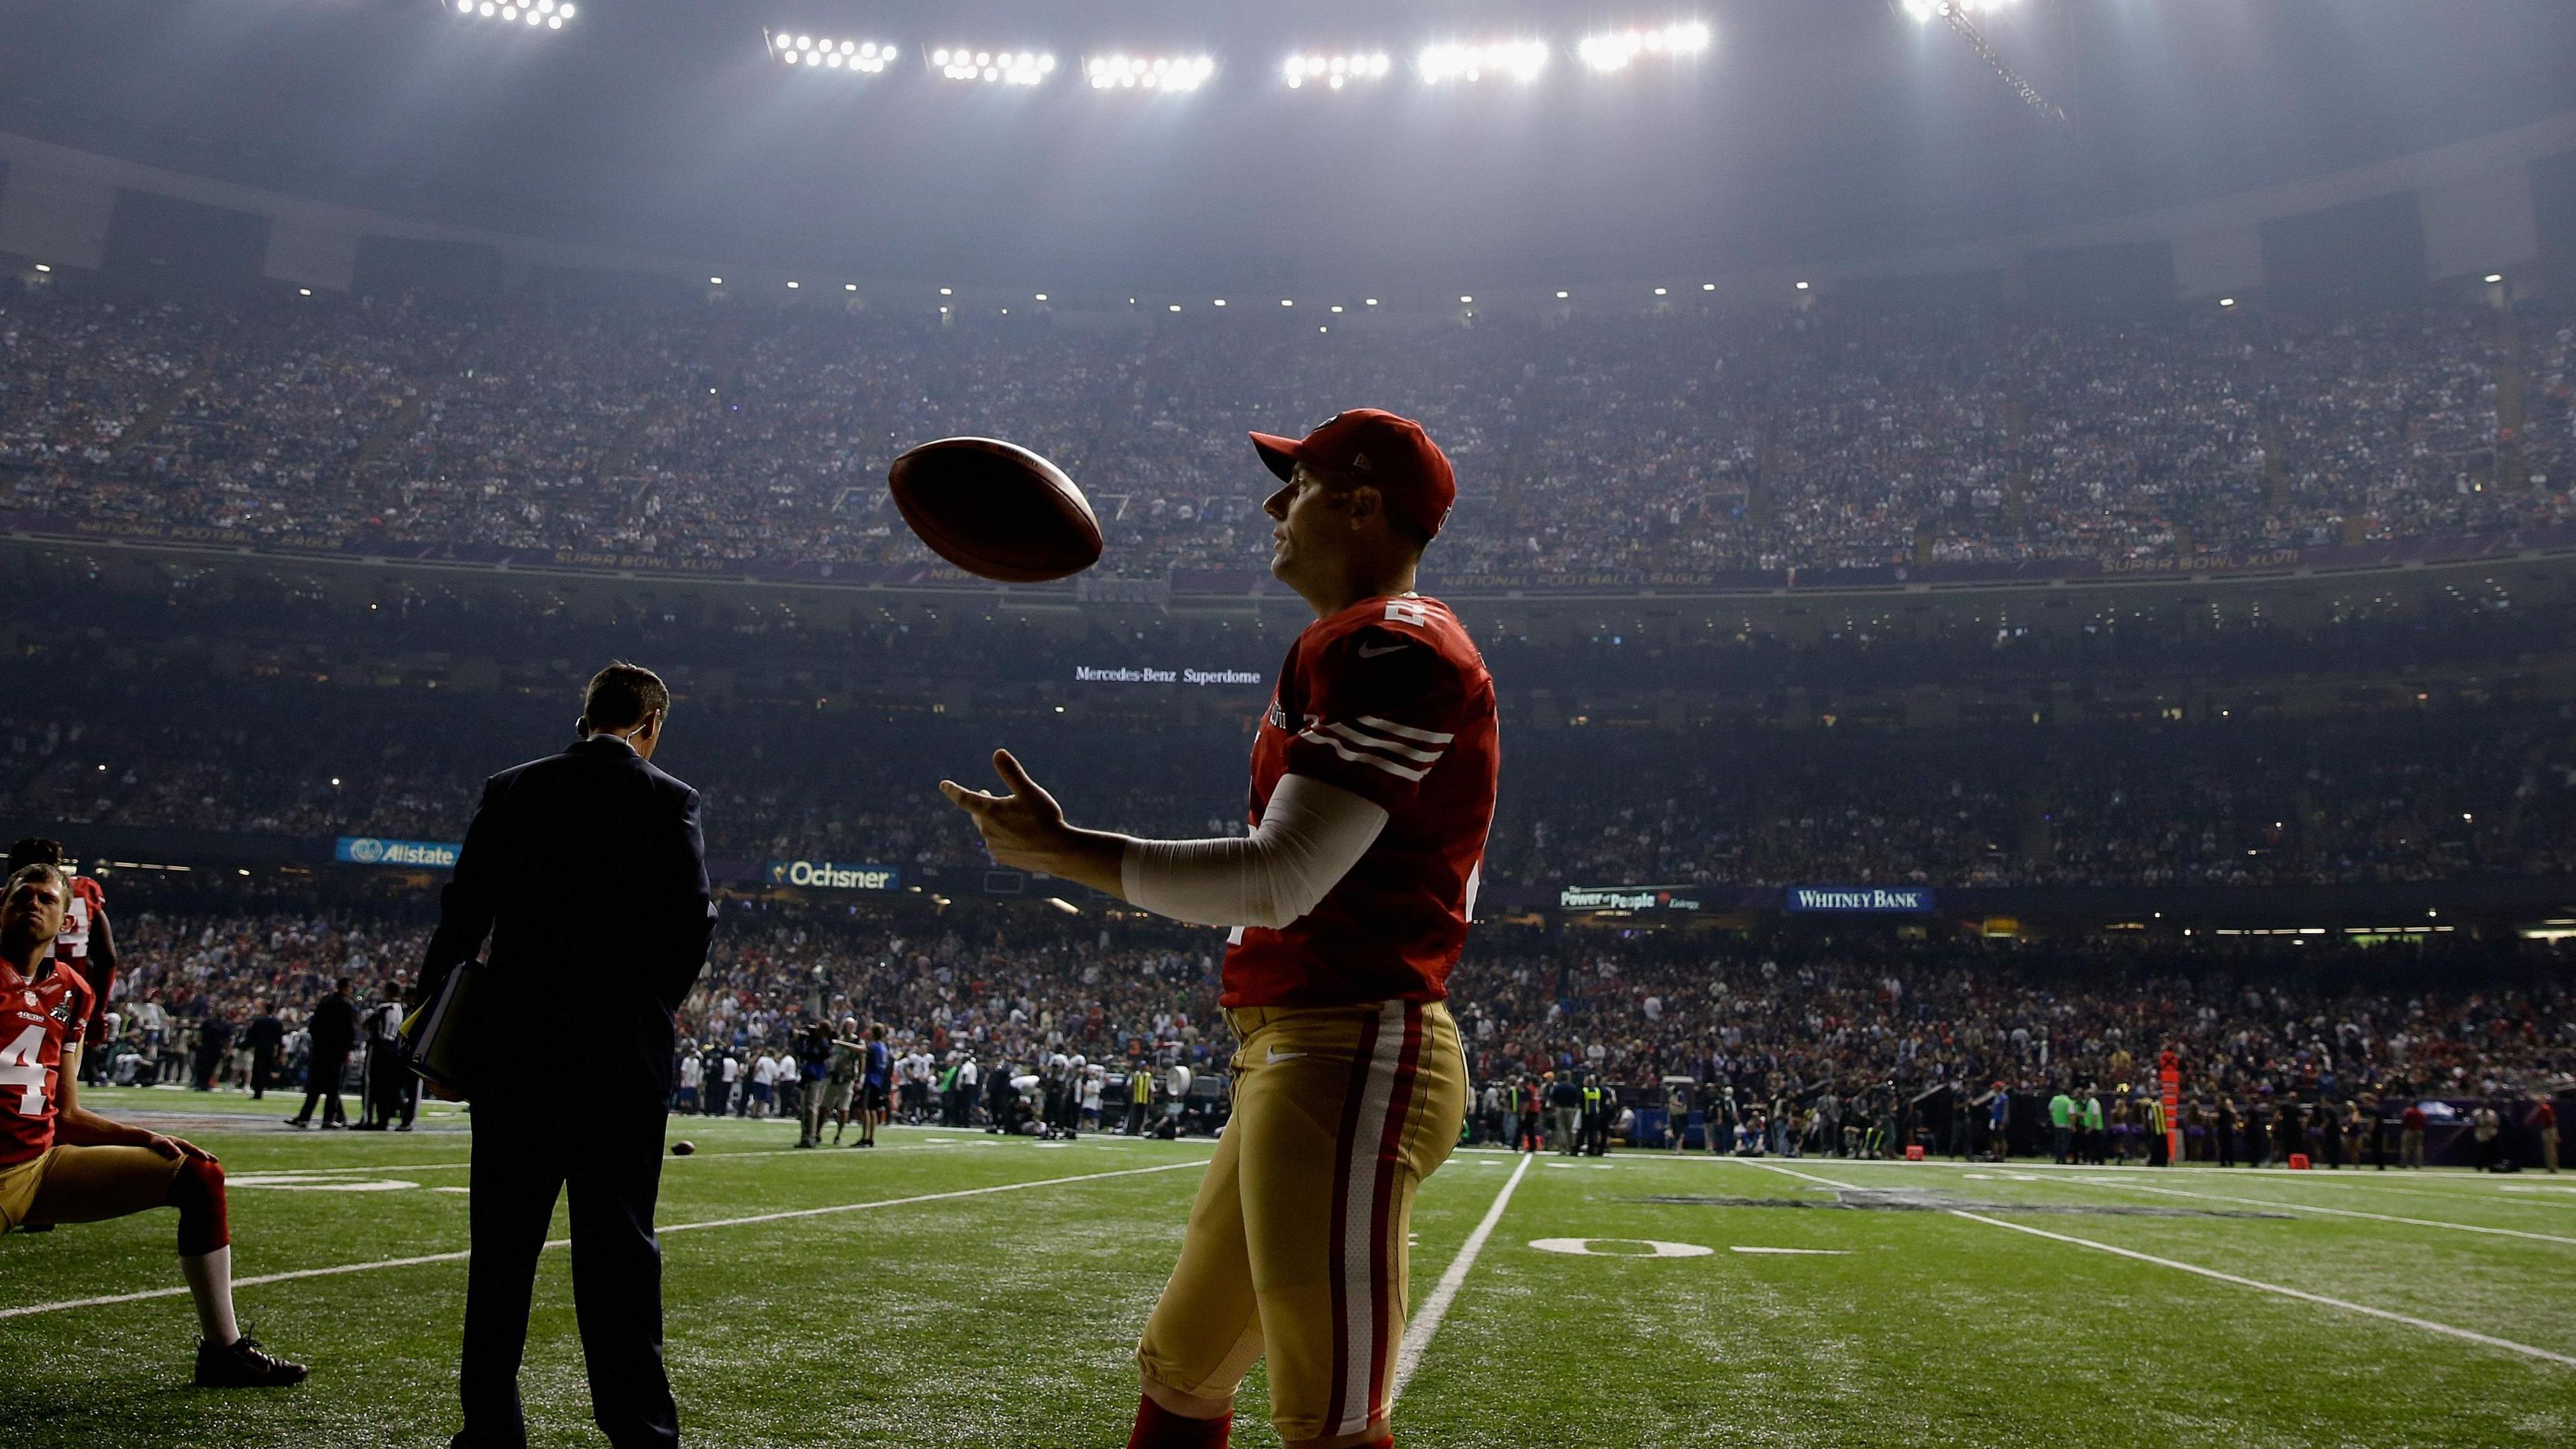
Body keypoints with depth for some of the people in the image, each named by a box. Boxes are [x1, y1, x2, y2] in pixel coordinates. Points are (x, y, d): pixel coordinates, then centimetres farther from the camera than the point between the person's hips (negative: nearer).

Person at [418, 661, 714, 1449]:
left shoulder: (511, 791, 4)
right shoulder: (670, 801, -3)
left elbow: (464, 910, 2)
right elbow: (694, 921, -8)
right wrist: (651, 1007, 7)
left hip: (514, 1046, 2)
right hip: (623, 1057, -2)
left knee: (503, 1244, 11)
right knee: (618, 1244, 3)